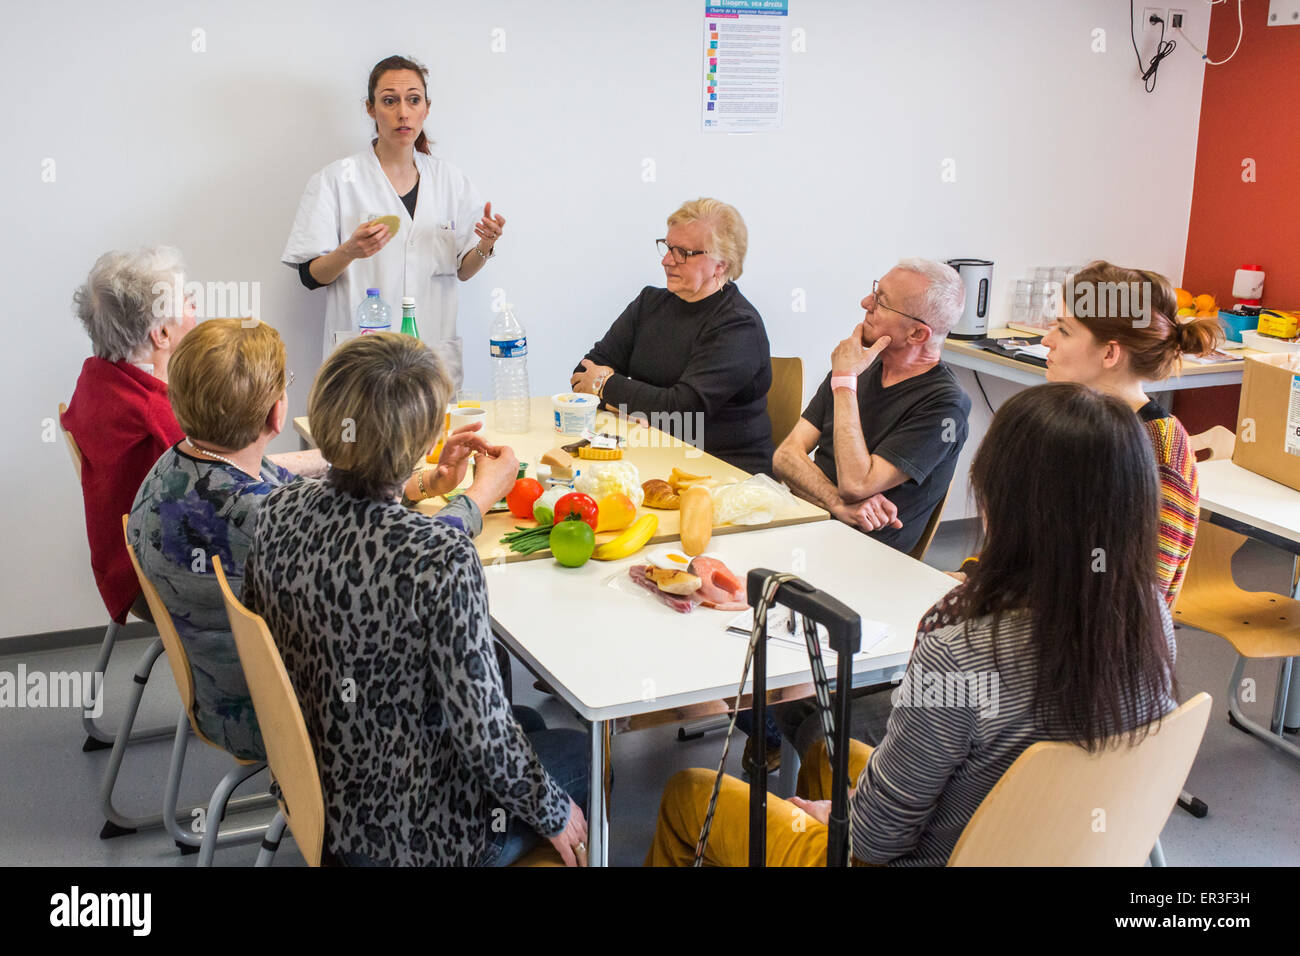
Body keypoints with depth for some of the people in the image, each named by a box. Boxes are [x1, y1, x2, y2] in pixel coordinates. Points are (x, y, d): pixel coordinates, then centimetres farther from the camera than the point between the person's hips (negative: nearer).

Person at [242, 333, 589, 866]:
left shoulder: (277, 512, -12)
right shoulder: (443, 561, -33)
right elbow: (482, 733, -26)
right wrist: (554, 815, -8)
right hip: (409, 832, -6)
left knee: (531, 723, 29)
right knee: (583, 752, 20)